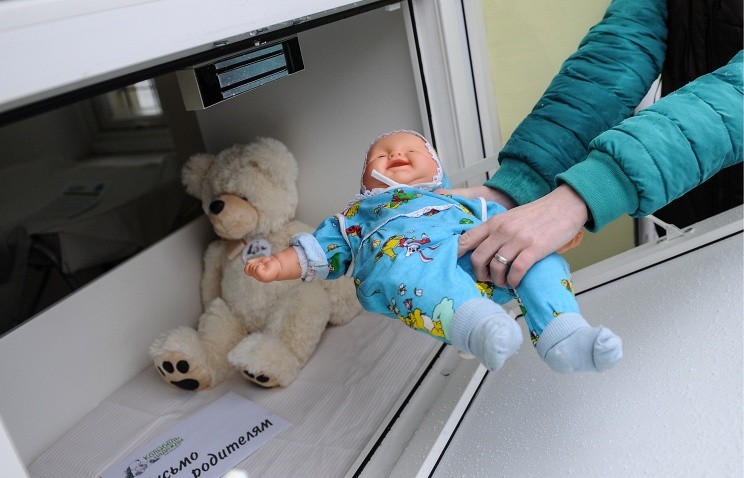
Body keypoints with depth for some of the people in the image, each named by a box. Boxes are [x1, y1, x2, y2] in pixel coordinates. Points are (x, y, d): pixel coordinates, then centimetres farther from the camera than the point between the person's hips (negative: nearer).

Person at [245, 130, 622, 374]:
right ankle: (481, 327, -62)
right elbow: (321, 247, 29)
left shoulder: (459, 199, 45)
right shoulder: (359, 213, 43)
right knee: (408, 268, -40)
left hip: (476, 246, 3)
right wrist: (277, 265, 11)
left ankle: (563, 335, -39)